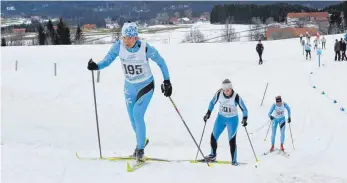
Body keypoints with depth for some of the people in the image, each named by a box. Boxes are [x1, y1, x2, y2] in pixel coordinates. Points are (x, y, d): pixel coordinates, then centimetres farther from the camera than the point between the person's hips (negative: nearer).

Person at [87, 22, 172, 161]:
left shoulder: (145, 48, -23)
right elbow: (107, 61, -11)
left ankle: (140, 149, -3)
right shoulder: (118, 46, -16)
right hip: (129, 87, 4)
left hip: (146, 86, -4)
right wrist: (96, 66, -31)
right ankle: (141, 141, 40)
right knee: (133, 118, 12)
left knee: (137, 115, -18)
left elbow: (160, 62, -10)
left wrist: (167, 81, -8)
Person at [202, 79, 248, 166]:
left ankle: (234, 160, 5)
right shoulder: (219, 93, -15)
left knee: (232, 140, -9)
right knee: (213, 137, 7)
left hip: (232, 120, -4)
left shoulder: (236, 96, -24)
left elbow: (244, 109, -16)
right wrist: (208, 113, -5)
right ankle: (213, 155, 29)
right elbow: (212, 102, 3)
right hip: (221, 118, 4)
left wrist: (245, 119, -30)